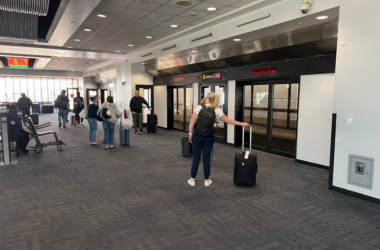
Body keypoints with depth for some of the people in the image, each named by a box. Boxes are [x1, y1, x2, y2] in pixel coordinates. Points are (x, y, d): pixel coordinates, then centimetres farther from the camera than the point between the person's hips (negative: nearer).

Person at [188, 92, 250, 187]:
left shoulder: (199, 108, -6)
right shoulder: (217, 111, -3)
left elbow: (192, 122, -8)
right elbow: (228, 120, 2)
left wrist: (190, 133, 2)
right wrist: (241, 124, 13)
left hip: (197, 136, -1)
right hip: (209, 138, 1)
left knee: (196, 158, 7)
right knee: (206, 159, 10)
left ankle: (192, 180, 17)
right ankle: (207, 180, 21)